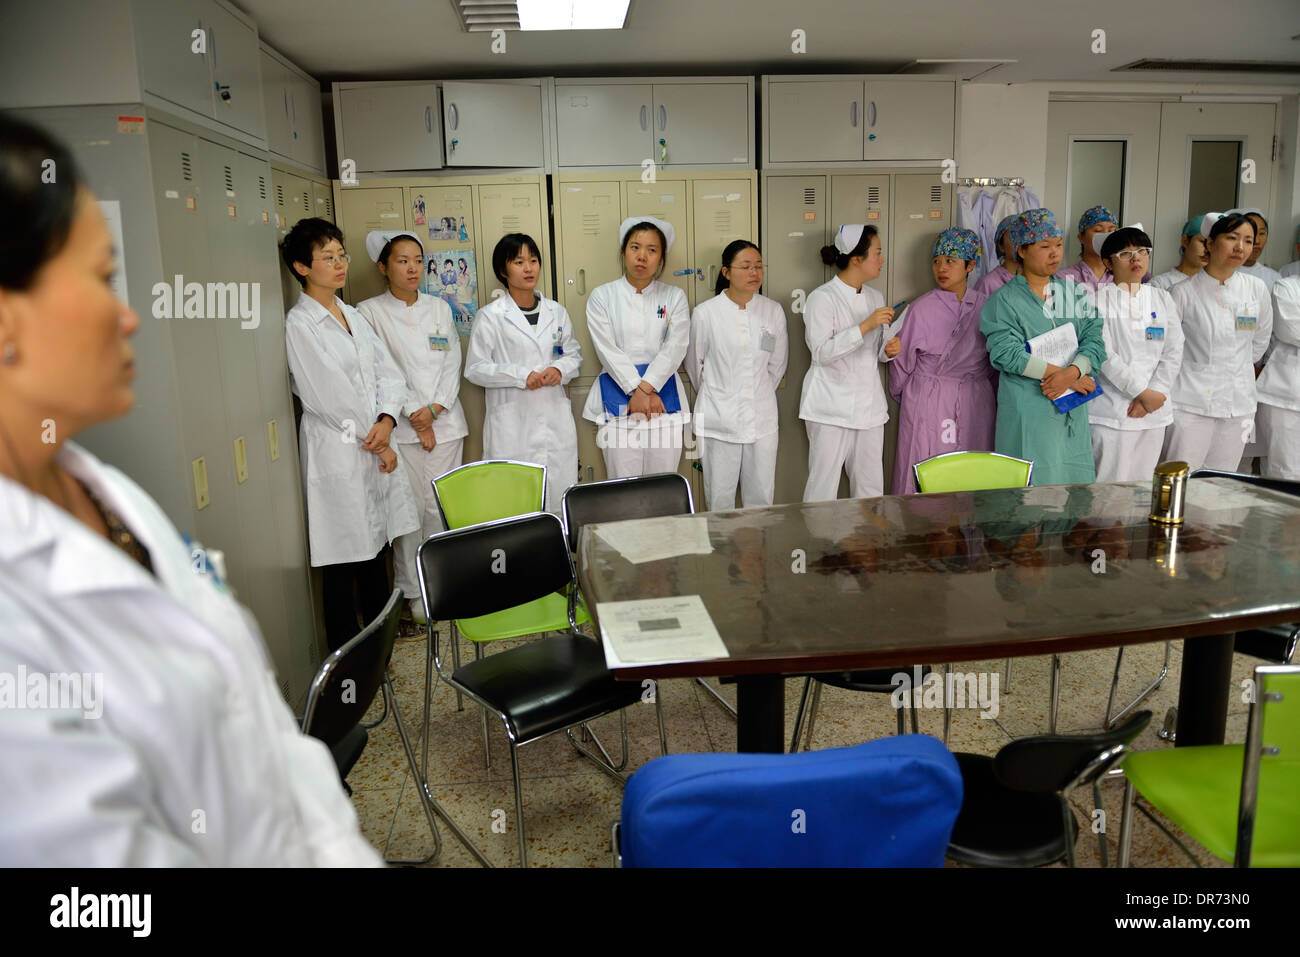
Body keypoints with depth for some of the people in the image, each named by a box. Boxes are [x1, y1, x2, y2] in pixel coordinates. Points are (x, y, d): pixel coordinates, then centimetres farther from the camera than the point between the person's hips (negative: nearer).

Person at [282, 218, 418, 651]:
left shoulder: (353, 315, 14)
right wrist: (373, 441, -9)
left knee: (377, 548, 16)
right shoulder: (299, 323, -10)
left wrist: (386, 421, -9)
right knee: (343, 559, 1)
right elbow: (326, 395, -15)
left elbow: (389, 372, 8)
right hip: (336, 450, -7)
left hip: (377, 448, 7)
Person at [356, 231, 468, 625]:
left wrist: (435, 408, -7)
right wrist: (414, 415, -10)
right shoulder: (369, 312, 2)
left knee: (441, 506, 3)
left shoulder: (439, 308, 14)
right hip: (400, 427, -3)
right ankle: (413, 591, 10)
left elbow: (452, 363, 8)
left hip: (444, 421, 3)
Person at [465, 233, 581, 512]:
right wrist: (522, 376, -14)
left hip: (555, 420, 4)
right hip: (511, 422, -4)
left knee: (561, 497, 5)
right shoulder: (490, 316, -1)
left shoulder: (556, 312, 11)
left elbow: (574, 355, 18)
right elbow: (475, 368, -4)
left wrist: (560, 370, -5)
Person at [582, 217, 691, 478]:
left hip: (664, 398, 1)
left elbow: (676, 347, -4)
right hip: (617, 398, -1)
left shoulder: (674, 297, 9)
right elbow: (607, 350, -5)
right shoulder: (602, 296, 6)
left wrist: (646, 388, -17)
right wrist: (639, 390, -15)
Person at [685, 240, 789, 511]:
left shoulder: (774, 311, 2)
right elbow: (694, 364, 7)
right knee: (720, 498, 5)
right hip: (719, 419, -2)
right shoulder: (706, 313, -6)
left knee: (761, 497, 9)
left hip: (762, 417, 2)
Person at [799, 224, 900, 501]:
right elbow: (822, 351, -18)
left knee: (871, 486, 7)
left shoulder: (875, 298, 14)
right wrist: (866, 326, -22)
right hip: (832, 406, -6)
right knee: (823, 483, -5)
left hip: (869, 404, 7)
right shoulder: (822, 298, -8)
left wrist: (888, 350, 0)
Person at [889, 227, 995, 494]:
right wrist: (904, 396, 13)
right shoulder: (921, 308, -4)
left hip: (974, 402, 3)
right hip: (928, 402, -3)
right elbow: (902, 360, 5)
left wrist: (976, 383, 12)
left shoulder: (984, 306, 5)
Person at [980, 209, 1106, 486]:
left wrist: (1072, 372, -15)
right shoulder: (1004, 300, -2)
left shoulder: (1075, 293, 14)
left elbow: (1094, 340, 4)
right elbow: (1006, 353, -13)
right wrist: (1057, 372, -13)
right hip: (1027, 409, -5)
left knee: (1075, 490, 5)